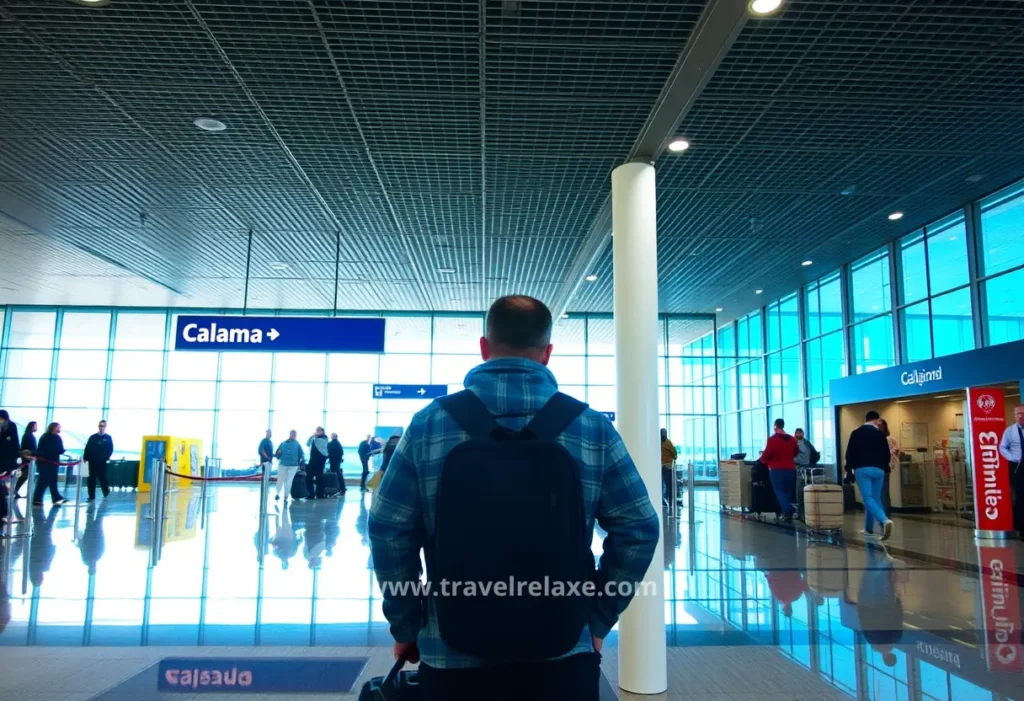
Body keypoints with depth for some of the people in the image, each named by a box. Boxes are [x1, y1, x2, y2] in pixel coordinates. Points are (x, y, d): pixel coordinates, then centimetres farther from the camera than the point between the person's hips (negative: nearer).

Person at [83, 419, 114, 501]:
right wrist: (85, 457, -4)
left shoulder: (108, 438, 4)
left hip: (102, 462, -3)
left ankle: (107, 495, 12)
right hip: (92, 461, 3)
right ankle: (91, 496, 11)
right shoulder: (93, 437, 9)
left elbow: (110, 449, 1)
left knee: (102, 478, 0)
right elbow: (87, 448, 6)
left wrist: (106, 457, -11)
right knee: (91, 479, 5)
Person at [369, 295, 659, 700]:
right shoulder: (593, 427, -3)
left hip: (454, 657, 1)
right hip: (563, 655, 0)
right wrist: (597, 620, 7)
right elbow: (639, 529, -2)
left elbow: (388, 532, -4)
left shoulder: (428, 423, -4)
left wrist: (406, 626, 7)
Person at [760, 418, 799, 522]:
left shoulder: (772, 439, -11)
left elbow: (766, 454, -12)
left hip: (777, 469, -5)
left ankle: (788, 510, -21)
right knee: (787, 491, 13)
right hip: (790, 469, 5)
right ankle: (786, 514, 12)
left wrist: (763, 460, 9)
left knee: (779, 491, -1)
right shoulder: (792, 439, 7)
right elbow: (796, 453, 21)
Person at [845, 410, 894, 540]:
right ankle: (869, 528, 19)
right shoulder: (880, 434, 6)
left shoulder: (856, 432, 3)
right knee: (875, 498, 14)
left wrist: (849, 469, 10)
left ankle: (885, 521, -31)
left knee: (868, 498, -7)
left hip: (862, 469, -2)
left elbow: (850, 453, -1)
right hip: (878, 470, 3)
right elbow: (887, 455, 7)